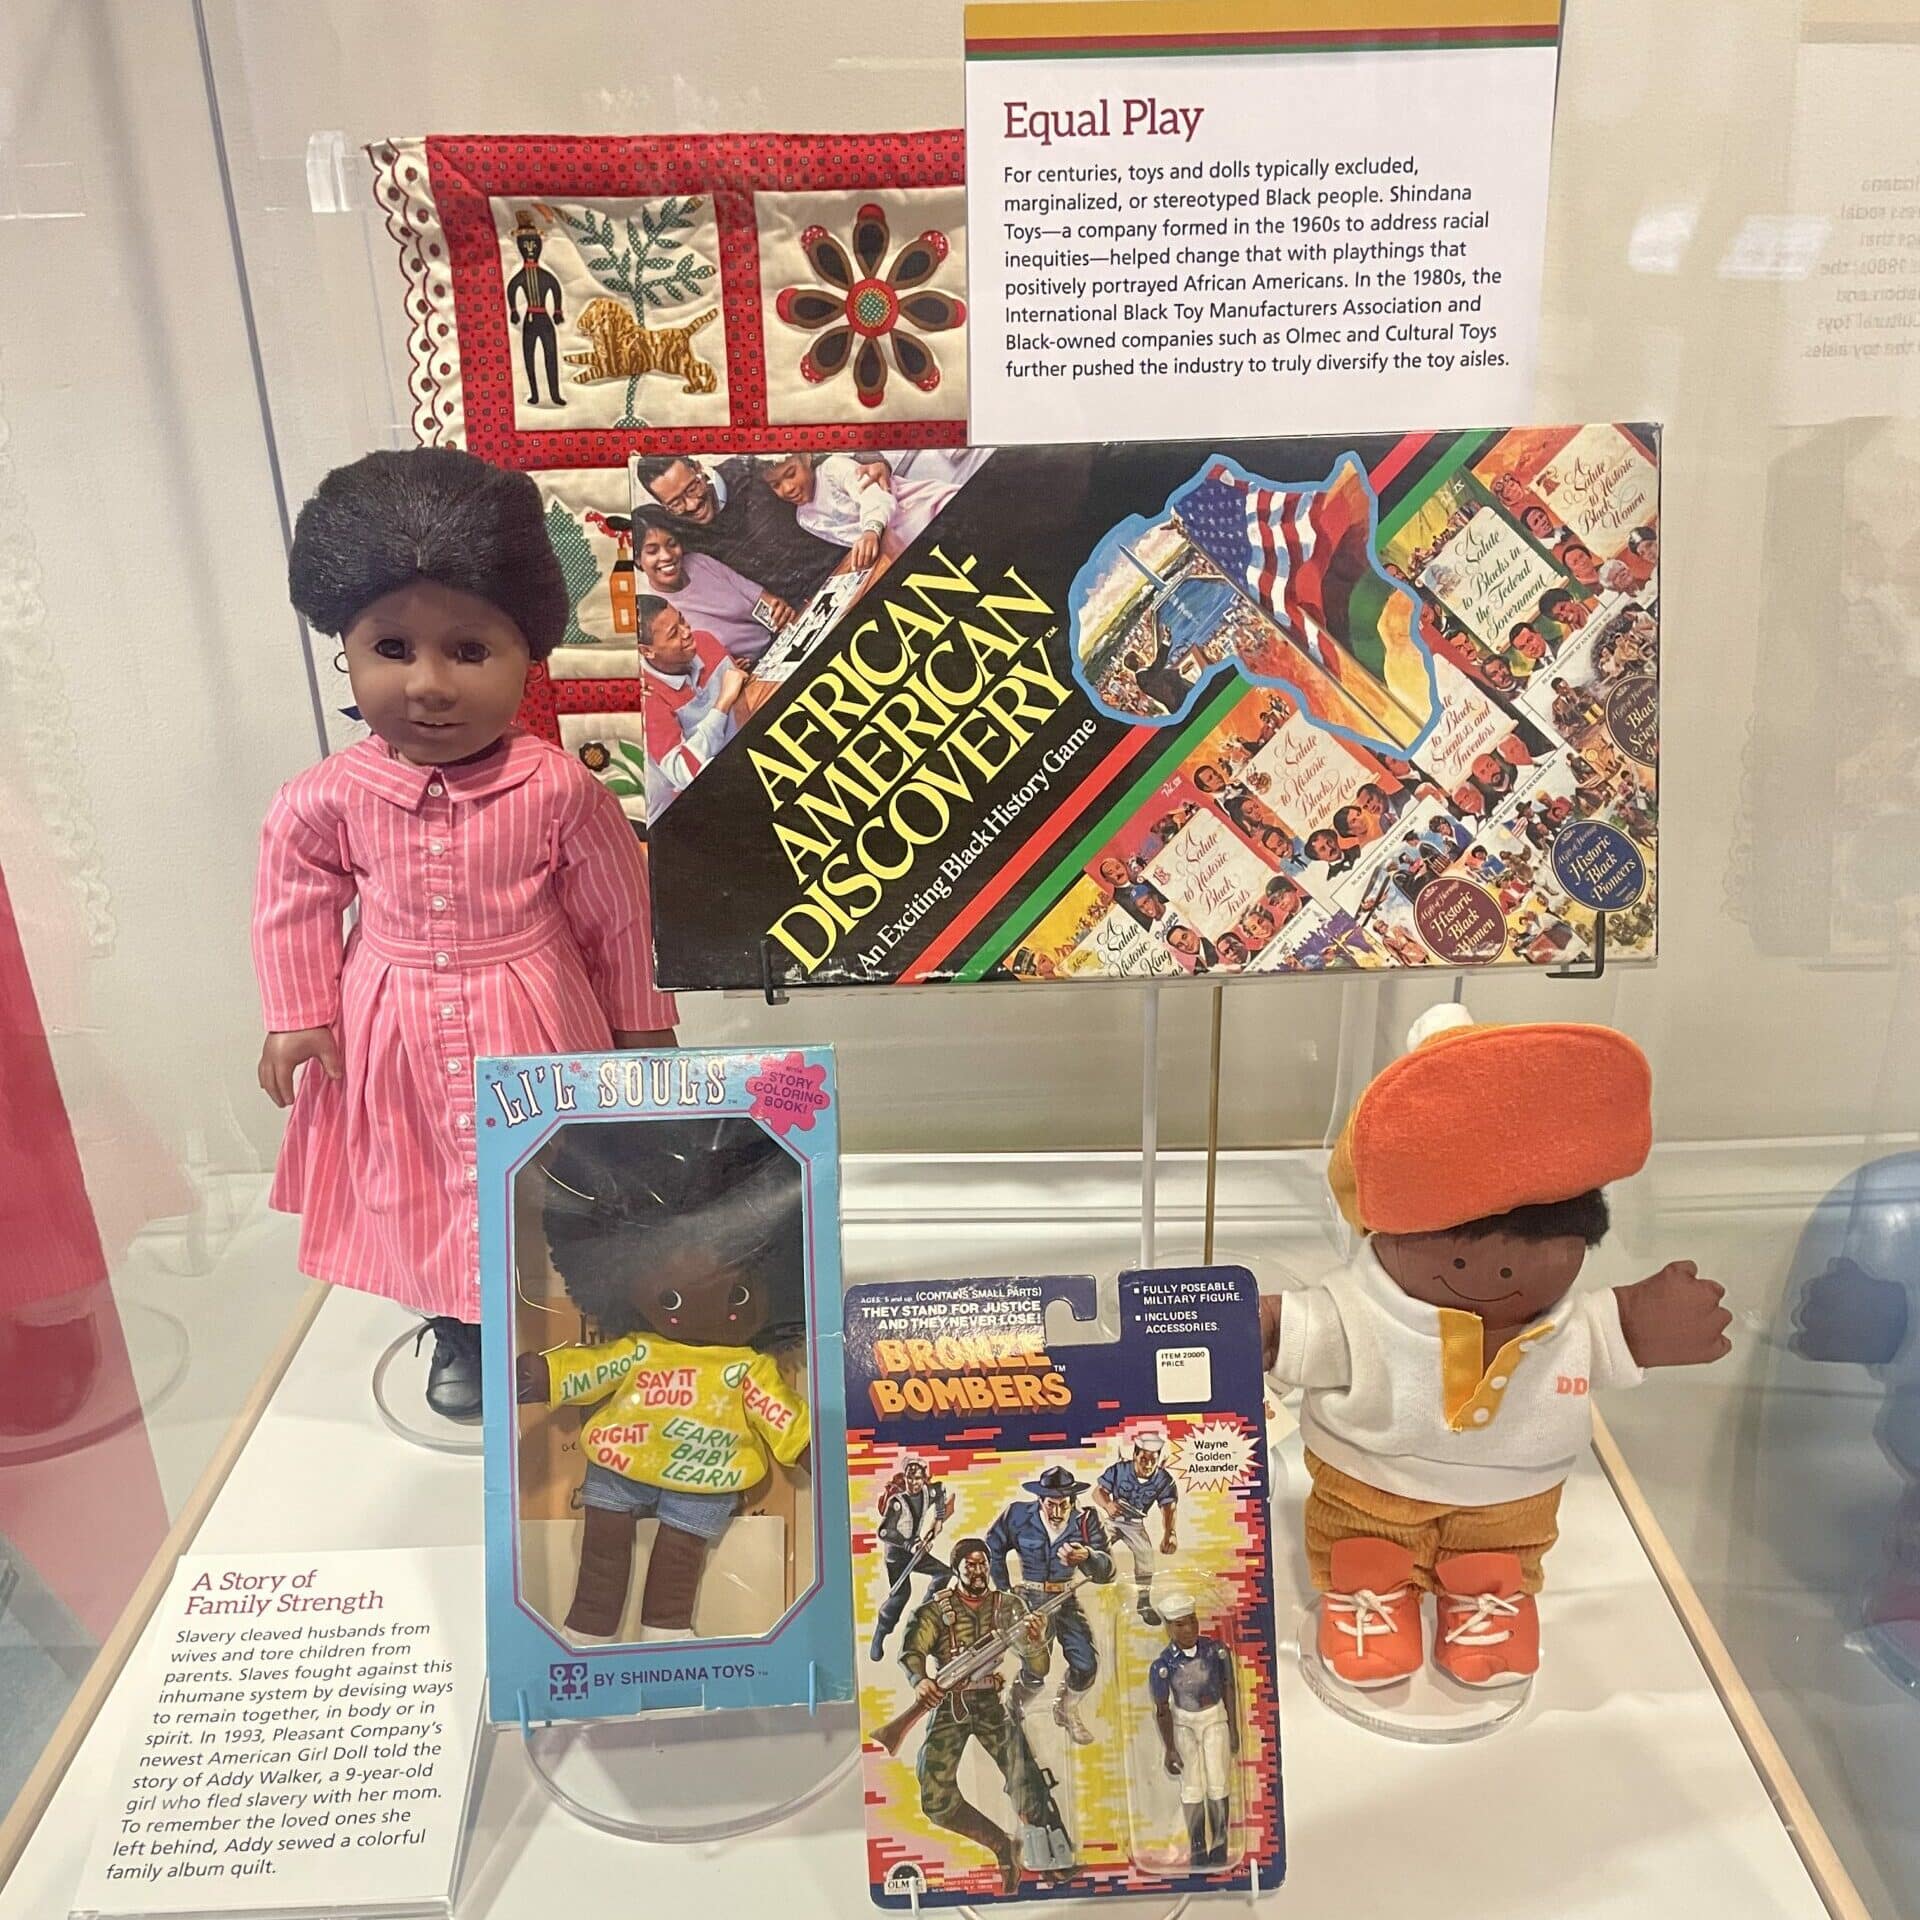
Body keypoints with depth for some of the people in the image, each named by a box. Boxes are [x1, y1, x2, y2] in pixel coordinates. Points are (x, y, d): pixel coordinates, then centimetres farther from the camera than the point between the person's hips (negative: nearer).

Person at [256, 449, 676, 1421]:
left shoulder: (559, 790, -20)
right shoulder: (328, 799, -14)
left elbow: (620, 913, -9)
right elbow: (295, 904, 3)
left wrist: (643, 1023, 0)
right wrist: (298, 1017, 5)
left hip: (536, 1024, -2)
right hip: (396, 1032, 2)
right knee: (423, 1190, 18)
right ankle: (458, 1330, 42)